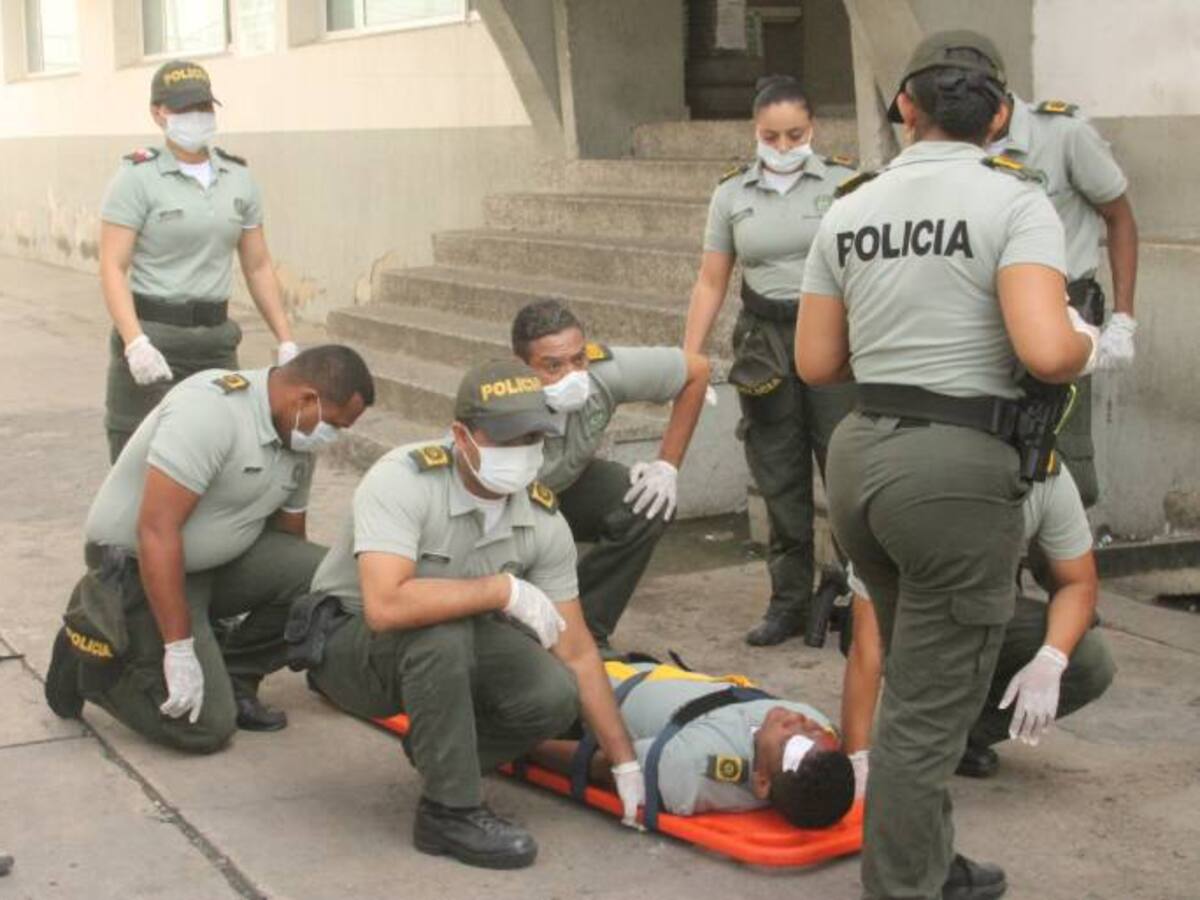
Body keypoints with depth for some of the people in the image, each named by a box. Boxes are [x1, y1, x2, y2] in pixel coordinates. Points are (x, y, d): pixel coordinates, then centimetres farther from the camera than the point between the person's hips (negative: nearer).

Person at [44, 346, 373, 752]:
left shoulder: (298, 435, 0)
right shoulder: (210, 409, -27)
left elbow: (289, 536, 12)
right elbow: (157, 530, -30)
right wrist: (179, 649, -30)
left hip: (221, 559, 8)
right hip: (137, 567, -8)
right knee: (206, 726, -16)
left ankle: (232, 679, 2)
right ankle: (92, 655, 7)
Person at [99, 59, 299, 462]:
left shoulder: (239, 177, 9)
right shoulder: (137, 178, -7)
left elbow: (258, 267, 13)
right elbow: (113, 268, -12)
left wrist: (286, 341, 7)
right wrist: (136, 344, -25)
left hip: (217, 340, 5)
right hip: (152, 337, -5)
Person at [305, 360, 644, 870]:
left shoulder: (543, 520, -12)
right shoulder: (402, 481, -29)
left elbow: (577, 654, -6)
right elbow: (386, 607, -43)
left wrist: (627, 765, -6)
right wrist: (504, 590, -36)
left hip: (451, 643, 5)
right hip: (349, 642, -5)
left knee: (554, 696, -21)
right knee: (440, 633, -37)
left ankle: (435, 749, 10)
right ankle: (450, 813, -19)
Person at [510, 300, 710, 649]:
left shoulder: (606, 371, -29)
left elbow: (696, 369, -12)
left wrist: (667, 466, -14)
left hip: (566, 484, 4)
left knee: (647, 507, -24)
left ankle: (586, 634, -9)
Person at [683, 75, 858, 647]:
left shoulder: (843, 182, -1)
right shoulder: (732, 195, 7)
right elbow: (711, 284, 9)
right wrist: (688, 362, 4)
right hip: (765, 342, 3)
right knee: (779, 479, 7)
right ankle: (789, 602, 17)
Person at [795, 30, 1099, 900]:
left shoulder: (851, 208, 9)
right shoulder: (1015, 199, -8)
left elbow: (815, 362, 10)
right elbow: (1045, 351, -22)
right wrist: (1086, 342, 0)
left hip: (861, 455, 7)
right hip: (958, 470, -7)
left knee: (925, 685, 25)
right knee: (929, 712, 4)